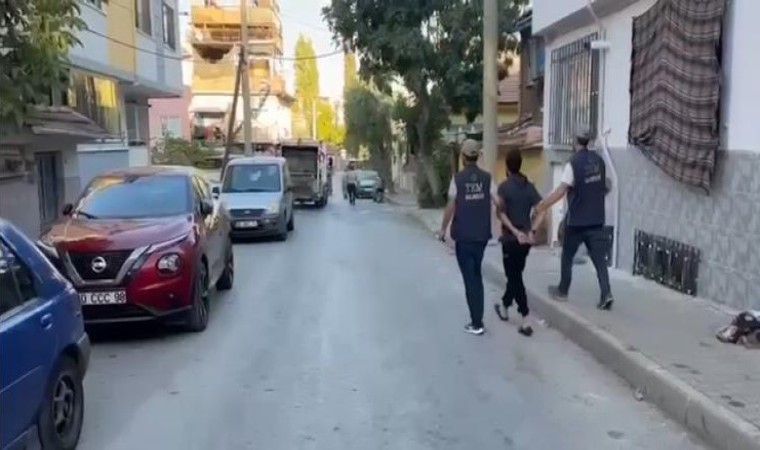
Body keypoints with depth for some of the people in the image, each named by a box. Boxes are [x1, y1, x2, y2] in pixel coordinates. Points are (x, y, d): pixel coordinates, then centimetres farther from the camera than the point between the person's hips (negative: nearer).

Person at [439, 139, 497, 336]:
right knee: (477, 275, 18)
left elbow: (451, 207, -10)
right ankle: (478, 319, 22)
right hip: (482, 234, 4)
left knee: (469, 278, 1)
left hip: (463, 235, -4)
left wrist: (443, 228, 2)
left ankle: (476, 324, 1)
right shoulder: (487, 178, 0)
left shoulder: (458, 178, -9)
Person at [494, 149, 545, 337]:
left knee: (515, 278, -2)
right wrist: (532, 231, -5)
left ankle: (526, 320, -9)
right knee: (515, 275, 20)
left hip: (511, 239, -6)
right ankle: (504, 307, 38)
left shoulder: (504, 186, -9)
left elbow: (501, 213, -21)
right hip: (526, 239, 6)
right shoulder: (529, 186, 6)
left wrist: (515, 231, -19)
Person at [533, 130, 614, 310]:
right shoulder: (598, 160, 5)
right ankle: (606, 293, -10)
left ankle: (562, 291, 23)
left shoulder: (573, 163, -14)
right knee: (599, 257, 3)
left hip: (576, 220, -5)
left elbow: (561, 190, -22)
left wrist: (542, 205, -21)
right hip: (596, 219, 5)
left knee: (567, 256, 12)